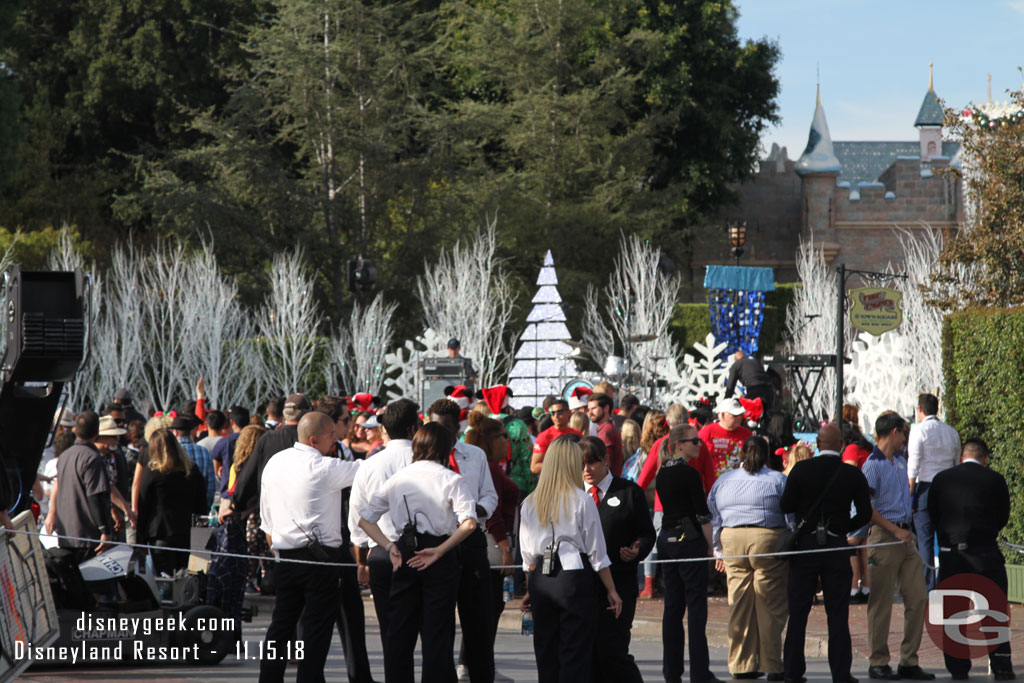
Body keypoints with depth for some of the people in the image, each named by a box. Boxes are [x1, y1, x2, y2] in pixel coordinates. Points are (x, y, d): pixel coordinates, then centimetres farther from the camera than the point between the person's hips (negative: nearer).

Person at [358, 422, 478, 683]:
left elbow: (365, 519, 8)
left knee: (399, 631, 10)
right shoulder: (451, 479, -6)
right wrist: (439, 551, -14)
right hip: (440, 562, -4)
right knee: (437, 632, 1)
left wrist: (389, 546, 1)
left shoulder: (397, 478, 7)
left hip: (404, 555, 4)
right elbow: (469, 523, -19)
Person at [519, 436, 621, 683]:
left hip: (540, 578, 4)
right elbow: (597, 552, -2)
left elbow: (528, 554, 11)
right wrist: (612, 591, 5)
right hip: (575, 578, -4)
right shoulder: (582, 500, -5)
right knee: (576, 656, -3)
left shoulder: (530, 503, 7)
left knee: (546, 655, 10)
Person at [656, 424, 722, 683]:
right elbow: (703, 514, -13)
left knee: (673, 605, 10)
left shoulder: (662, 474, 10)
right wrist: (710, 545, -4)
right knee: (696, 605, -5)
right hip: (689, 539, -8)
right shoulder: (689, 474, -13)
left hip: (666, 539, 8)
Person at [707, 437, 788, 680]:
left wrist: (718, 552, 20)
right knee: (770, 606, 0)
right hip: (768, 540, -3)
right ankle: (772, 665, 0)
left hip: (732, 542, 4)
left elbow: (713, 518, 14)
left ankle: (742, 665, 9)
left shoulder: (723, 481, 12)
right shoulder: (778, 480, 1)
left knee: (739, 605, 7)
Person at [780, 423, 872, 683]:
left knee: (798, 612, 7)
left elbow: (785, 505, -5)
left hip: (805, 544, 0)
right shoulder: (854, 475, -3)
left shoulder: (801, 470, -7)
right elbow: (865, 514, -1)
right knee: (838, 613, 4)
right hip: (837, 548, 0)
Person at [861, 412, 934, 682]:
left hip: (906, 536, 8)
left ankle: (909, 661, 9)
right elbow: (865, 507, -15)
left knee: (917, 597, 3)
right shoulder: (873, 465, -9)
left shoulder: (900, 462, 16)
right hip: (884, 537, -8)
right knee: (881, 603, -2)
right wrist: (895, 530, -15)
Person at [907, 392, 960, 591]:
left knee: (925, 540, -4)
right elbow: (957, 464, 15)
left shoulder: (919, 430, -5)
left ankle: (928, 586, -7)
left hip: (925, 487, -5)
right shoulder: (952, 432, 13)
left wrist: (909, 494, -7)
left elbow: (914, 465, -10)